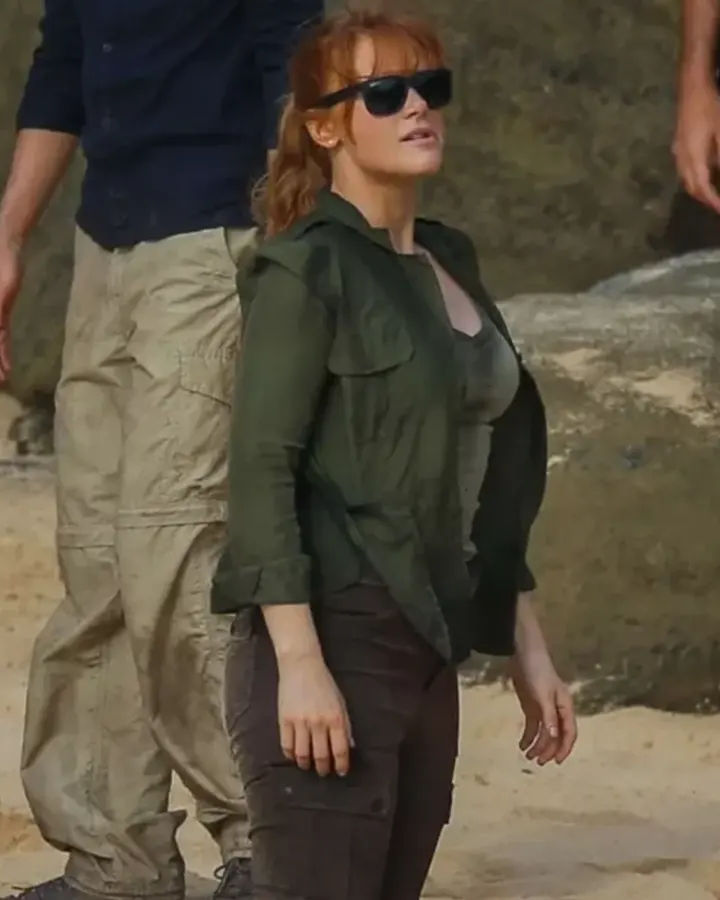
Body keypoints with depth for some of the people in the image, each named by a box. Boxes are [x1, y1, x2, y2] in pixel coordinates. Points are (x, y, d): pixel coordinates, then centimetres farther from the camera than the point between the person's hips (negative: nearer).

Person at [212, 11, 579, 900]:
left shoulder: (450, 260, 14)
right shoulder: (307, 268, -8)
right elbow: (261, 467, -14)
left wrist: (525, 646, 18)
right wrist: (299, 663, -21)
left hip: (428, 652, 8)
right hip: (331, 644, -8)